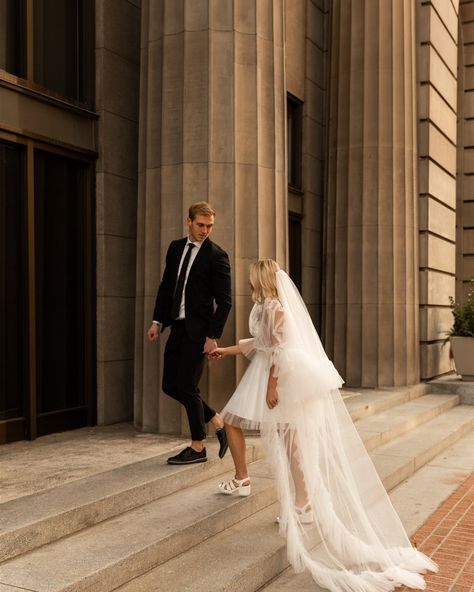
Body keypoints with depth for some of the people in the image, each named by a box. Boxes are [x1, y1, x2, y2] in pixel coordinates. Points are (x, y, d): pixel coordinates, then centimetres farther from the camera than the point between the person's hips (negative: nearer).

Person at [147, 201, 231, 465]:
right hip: (177, 326, 7)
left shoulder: (217, 256, -8)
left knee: (187, 387, -4)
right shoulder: (176, 247, 11)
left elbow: (224, 301, -10)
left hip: (198, 330, -7)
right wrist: (158, 321, 10)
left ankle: (198, 448, 13)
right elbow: (166, 285, 16)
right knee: (170, 385, 9)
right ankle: (217, 422, 25)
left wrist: (213, 336, -15)